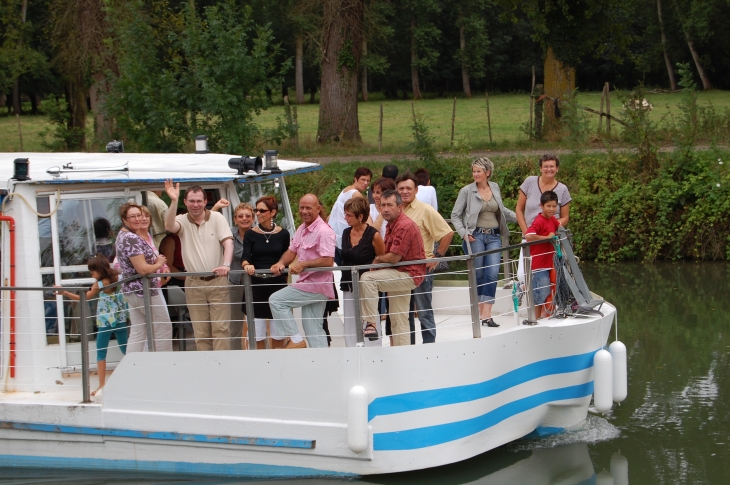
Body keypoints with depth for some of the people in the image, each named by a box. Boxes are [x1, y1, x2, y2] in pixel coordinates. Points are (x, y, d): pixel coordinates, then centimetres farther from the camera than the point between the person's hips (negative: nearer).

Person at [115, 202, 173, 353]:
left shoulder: (122, 236, 11)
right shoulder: (132, 239, -20)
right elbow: (142, 269, -25)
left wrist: (156, 260, 8)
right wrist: (159, 264, -6)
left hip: (131, 289, 9)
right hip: (144, 290, -9)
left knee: (137, 332, 9)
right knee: (163, 328, 1)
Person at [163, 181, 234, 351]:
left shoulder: (217, 218, 1)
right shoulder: (182, 221, 3)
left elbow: (228, 242, -9)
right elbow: (169, 226, -20)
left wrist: (226, 264, -25)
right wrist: (173, 201, -32)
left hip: (217, 281, -1)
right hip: (194, 284, 1)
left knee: (221, 328, -4)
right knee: (200, 331, 6)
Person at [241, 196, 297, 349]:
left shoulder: (283, 234, 3)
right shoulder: (251, 235, 3)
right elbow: (245, 257, -8)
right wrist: (246, 265, -28)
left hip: (278, 285, 0)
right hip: (256, 286, 0)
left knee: (278, 337, 4)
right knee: (257, 337, 1)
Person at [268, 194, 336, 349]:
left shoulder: (323, 231, -15)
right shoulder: (301, 229, 15)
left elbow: (328, 261, -22)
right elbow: (292, 251, 16)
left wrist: (303, 264, -23)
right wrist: (281, 263, -4)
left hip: (316, 286, -9)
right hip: (309, 285, 9)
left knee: (276, 300, -8)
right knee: (313, 330, 7)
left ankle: (295, 340, -3)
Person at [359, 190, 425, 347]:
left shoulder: (404, 226, -18)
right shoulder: (392, 224, 14)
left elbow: (394, 257, -22)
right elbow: (390, 255, 18)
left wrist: (377, 259, -3)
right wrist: (379, 261, -3)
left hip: (408, 274, -10)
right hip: (399, 275, 10)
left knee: (367, 278, -24)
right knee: (398, 320, 12)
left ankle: (371, 322, -21)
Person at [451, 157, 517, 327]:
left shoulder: (495, 188, 11)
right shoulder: (467, 191, 0)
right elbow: (455, 215, 3)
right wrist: (464, 233, -10)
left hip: (494, 236, 3)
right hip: (476, 236, -3)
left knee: (493, 274, -10)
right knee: (478, 275, -1)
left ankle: (486, 314, -12)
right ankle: (479, 311, 11)